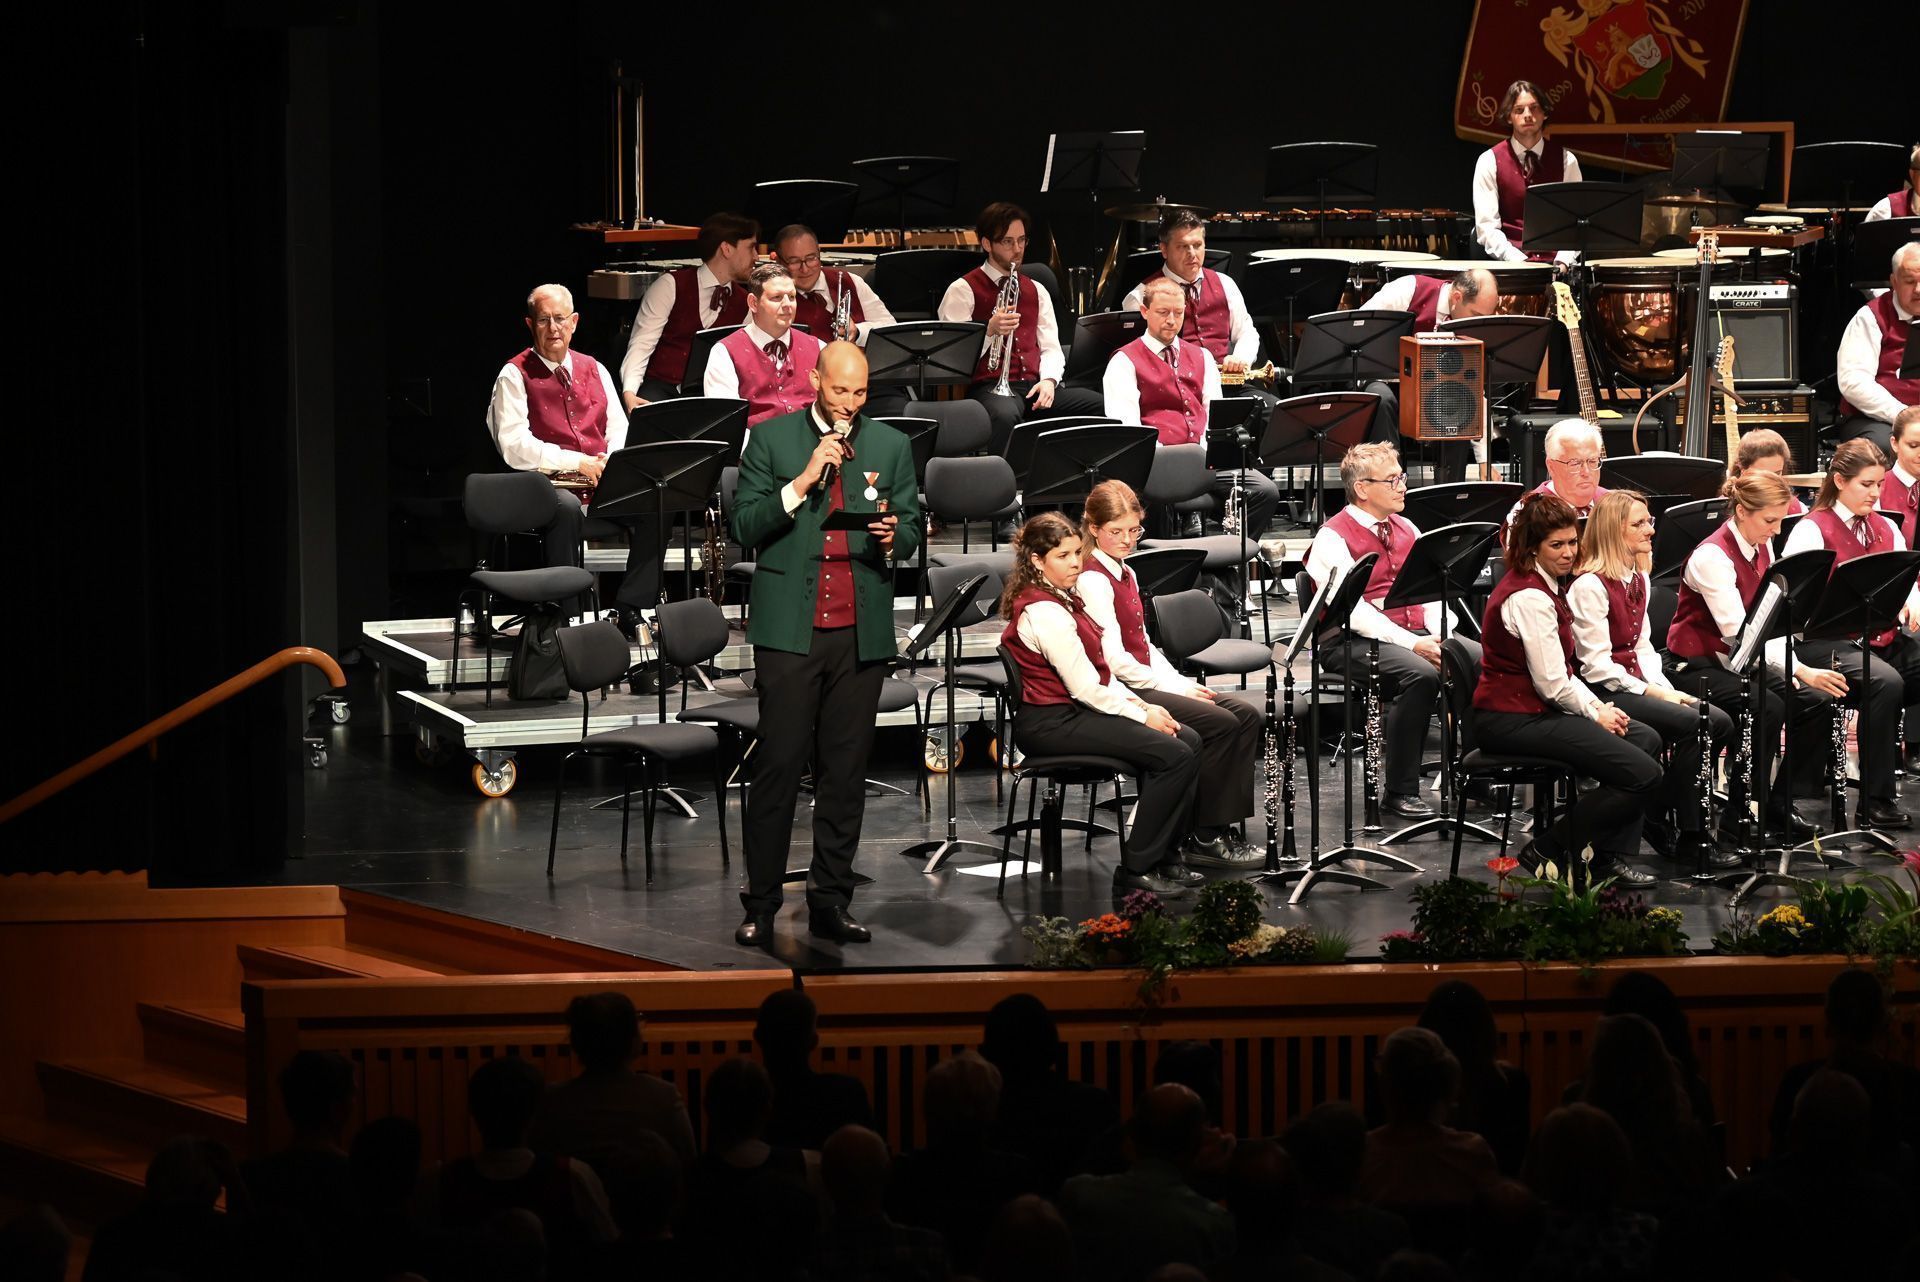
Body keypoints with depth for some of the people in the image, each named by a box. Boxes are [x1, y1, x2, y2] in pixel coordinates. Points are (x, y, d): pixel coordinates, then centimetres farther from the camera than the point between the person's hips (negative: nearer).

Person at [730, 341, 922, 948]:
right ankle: (760, 906, -1)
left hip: (862, 631, 3)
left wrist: (893, 537, -10)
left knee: (845, 772, 4)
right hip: (790, 628, -3)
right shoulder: (771, 439, 4)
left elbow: (912, 530, 13)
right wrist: (804, 481, -13)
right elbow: (745, 527, -2)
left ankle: (830, 901, 10)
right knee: (778, 766, -5)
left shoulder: (891, 446, 12)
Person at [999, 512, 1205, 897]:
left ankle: (1165, 858, 7)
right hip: (1053, 723, -11)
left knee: (1188, 739, 4)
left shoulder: (1060, 600, 14)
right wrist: (1142, 715, -11)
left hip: (1075, 710, 11)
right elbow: (1085, 688, -21)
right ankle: (1136, 869, -13)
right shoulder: (1044, 613, -20)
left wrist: (1138, 703, 4)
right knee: (1174, 755, -19)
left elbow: (1098, 674, 18)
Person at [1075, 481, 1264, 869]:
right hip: (1119, 691, -10)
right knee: (1219, 724, -22)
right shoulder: (1092, 581, -14)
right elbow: (1115, 659, -19)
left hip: (1145, 682, 10)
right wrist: (1174, 689, -14)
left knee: (1247, 716, -3)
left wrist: (1183, 683, 4)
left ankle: (1223, 826, -7)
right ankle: (1201, 839, -13)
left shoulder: (1125, 574, 17)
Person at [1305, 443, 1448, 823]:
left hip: (1416, 633, 7)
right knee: (1421, 674, -35)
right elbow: (1352, 609, -16)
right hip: (1353, 642, -7)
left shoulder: (1406, 530, 19)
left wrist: (1442, 635, -7)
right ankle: (1399, 792, -26)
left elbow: (1431, 590, 14)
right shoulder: (1333, 538, -6)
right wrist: (1411, 644, -24)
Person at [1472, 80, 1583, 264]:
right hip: (1508, 264, -2)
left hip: (1555, 261, 2)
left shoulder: (1566, 160, 7)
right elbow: (1487, 227, -4)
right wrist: (1519, 261, -16)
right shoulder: (1490, 162, 2)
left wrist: (1563, 261, -13)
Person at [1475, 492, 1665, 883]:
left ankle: (1612, 857, 11)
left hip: (1528, 709, 11)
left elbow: (1559, 671, 19)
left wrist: (1598, 706, 6)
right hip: (1514, 720, -11)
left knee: (1645, 738, 14)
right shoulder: (1530, 598, -19)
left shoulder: (1540, 586, 14)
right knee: (1644, 775, -17)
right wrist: (1595, 713, -4)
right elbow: (1552, 684, -20)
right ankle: (1551, 849, -5)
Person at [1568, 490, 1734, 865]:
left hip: (1636, 685, 9)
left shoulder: (1638, 580, 15)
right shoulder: (1589, 586, -15)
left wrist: (1666, 688, 1)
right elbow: (1597, 664, -18)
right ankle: (1691, 836, -17)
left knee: (1720, 722, -7)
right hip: (1604, 693, -9)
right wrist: (1651, 692, -19)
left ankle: (1659, 817, 2)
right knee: (1691, 724, -25)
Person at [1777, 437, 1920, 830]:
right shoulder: (1813, 530, -2)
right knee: (1886, 683, -34)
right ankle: (1876, 803, -28)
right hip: (1828, 640, -6)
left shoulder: (1886, 529, 18)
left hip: (1884, 638, 6)